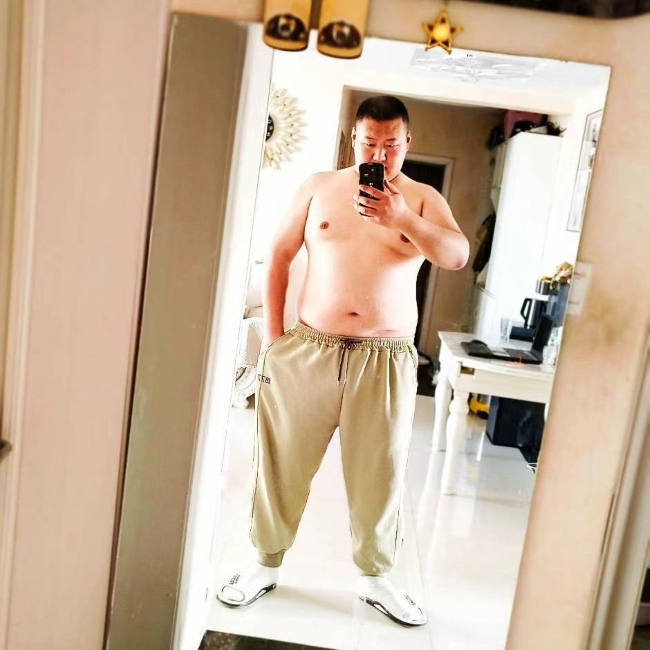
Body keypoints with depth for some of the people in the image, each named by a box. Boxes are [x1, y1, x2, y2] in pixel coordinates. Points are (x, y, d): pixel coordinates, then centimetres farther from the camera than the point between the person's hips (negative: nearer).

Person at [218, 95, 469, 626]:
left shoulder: (423, 199, 5)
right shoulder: (319, 187, 6)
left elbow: (458, 257, -11)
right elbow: (280, 256, 7)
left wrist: (401, 217, -26)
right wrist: (272, 338, 1)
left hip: (386, 360, 0)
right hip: (308, 350, 1)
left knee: (380, 473, 9)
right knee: (283, 462, 9)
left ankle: (376, 577, 29)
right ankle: (266, 564, 30)